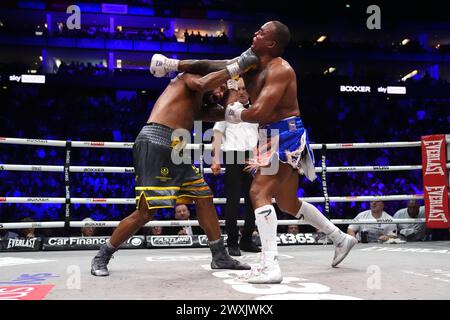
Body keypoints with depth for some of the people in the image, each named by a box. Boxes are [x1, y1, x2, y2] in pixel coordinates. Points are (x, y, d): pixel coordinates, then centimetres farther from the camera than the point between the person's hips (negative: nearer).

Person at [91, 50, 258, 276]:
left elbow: (225, 114, 21)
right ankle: (102, 257, 6)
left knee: (204, 197, 9)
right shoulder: (189, 76, 8)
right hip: (154, 144, -10)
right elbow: (203, 84, -15)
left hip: (174, 151, 10)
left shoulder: (196, 106, 29)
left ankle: (220, 257, 19)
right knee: (146, 211, -10)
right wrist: (236, 67, -13)